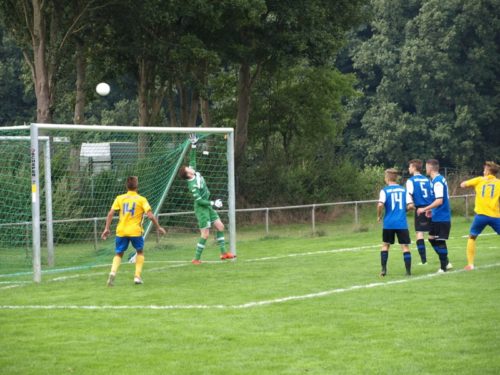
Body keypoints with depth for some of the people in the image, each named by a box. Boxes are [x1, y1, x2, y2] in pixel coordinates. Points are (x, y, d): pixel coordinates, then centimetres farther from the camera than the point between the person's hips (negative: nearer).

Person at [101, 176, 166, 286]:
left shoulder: (119, 198, 5)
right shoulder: (141, 199, -1)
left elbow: (110, 213, -2)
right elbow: (150, 215, -8)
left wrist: (106, 229, 3)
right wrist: (158, 227, 4)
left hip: (121, 231, 2)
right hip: (135, 231, -2)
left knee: (119, 254, 13)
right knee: (140, 252, 22)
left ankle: (113, 272, -15)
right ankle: (137, 276, 11)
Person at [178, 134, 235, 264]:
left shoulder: (195, 173, -3)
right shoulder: (192, 185, -24)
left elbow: (192, 158, 6)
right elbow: (199, 200, -23)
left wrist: (193, 145, -2)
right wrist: (213, 203, -19)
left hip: (208, 206, 9)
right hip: (201, 208, -9)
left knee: (220, 226, 8)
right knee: (205, 234, -7)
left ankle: (223, 252, 15)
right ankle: (196, 258, 1)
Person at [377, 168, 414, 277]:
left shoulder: (385, 190, -2)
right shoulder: (404, 190, 5)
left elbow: (380, 205, -16)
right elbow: (410, 205, -2)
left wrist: (379, 216, 1)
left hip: (389, 223, -1)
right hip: (402, 223, 1)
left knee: (385, 245, 15)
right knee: (405, 246, 4)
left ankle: (384, 269, 9)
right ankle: (408, 271, -2)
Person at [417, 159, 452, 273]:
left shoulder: (437, 181, -19)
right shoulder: (439, 179, 12)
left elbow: (439, 201, -25)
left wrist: (424, 209, -21)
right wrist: (431, 209, 16)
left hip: (441, 218, -10)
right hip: (436, 217, 10)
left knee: (440, 242, -3)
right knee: (432, 238, 14)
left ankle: (443, 267, 5)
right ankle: (446, 263, 20)